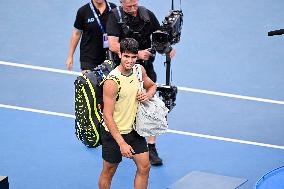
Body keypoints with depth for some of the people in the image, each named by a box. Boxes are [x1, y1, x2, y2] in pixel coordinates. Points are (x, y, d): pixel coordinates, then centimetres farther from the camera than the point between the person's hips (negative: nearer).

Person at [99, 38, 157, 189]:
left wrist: (148, 95, -8)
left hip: (134, 129, 6)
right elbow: (107, 116, -26)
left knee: (144, 167, 6)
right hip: (114, 132, -6)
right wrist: (122, 143, -29)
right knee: (109, 172, 10)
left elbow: (152, 85, 18)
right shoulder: (112, 81, -27)